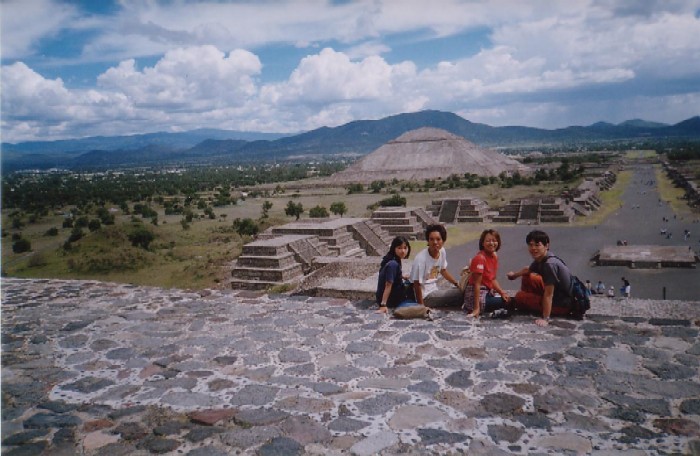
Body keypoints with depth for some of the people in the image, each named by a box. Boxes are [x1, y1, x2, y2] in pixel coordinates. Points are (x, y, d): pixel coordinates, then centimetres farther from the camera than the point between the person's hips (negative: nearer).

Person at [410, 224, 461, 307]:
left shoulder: (442, 251, -2)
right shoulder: (421, 259, -24)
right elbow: (417, 285, -19)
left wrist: (457, 284, 16)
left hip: (434, 291, 8)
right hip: (425, 296, -8)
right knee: (460, 293, -16)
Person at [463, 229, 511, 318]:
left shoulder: (495, 256, 6)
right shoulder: (480, 258, -20)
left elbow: (493, 279, 11)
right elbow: (477, 284, -22)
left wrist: (502, 292, -5)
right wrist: (476, 308, -24)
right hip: (477, 294, -9)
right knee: (508, 302, -11)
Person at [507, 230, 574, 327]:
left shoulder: (550, 264, -29)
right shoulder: (539, 259, -2)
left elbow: (548, 294, -29)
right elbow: (528, 270, 24)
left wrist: (545, 319, -28)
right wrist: (515, 275, 41)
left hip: (562, 304, -9)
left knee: (520, 296, -11)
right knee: (528, 278, 11)